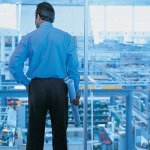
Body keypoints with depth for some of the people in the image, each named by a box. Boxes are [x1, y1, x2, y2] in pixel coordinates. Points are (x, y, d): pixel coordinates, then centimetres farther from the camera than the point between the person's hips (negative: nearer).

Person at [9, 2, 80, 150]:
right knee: (60, 129, 9)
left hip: (37, 87, 0)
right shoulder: (66, 37, 1)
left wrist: (26, 83, 6)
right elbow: (73, 66, -2)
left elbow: (14, 65, -6)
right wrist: (76, 91, 6)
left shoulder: (29, 38, 0)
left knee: (35, 131, 6)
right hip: (59, 87, 0)